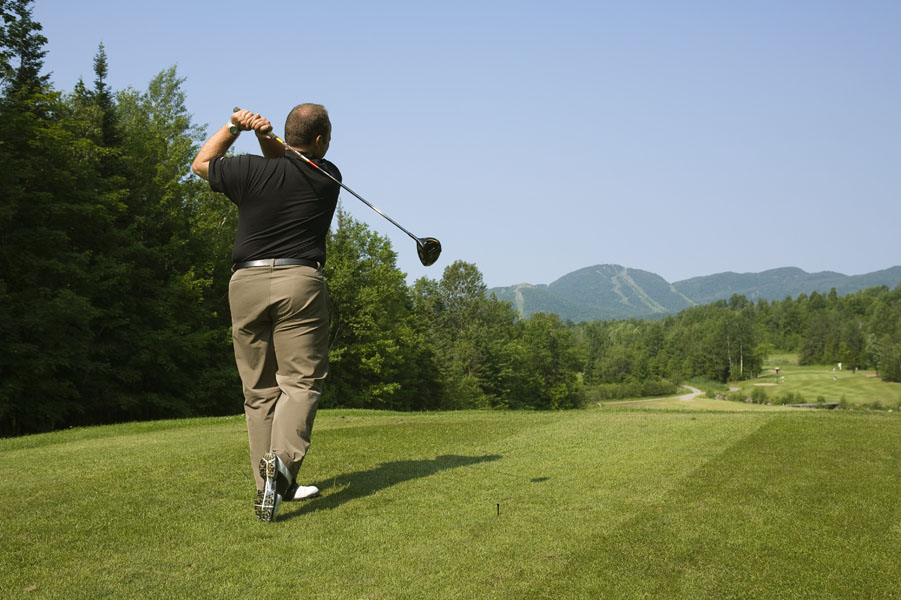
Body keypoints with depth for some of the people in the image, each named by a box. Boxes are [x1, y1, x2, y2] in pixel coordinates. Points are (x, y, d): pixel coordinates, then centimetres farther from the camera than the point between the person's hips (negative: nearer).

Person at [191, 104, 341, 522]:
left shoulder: (249, 170, 5)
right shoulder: (327, 177, 7)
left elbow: (201, 164, 24)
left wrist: (233, 127, 17)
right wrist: (264, 136, 5)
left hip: (246, 282, 2)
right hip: (300, 281, -2)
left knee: (259, 389, 8)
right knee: (301, 381, -2)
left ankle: (270, 486, 10)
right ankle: (283, 459, -26)